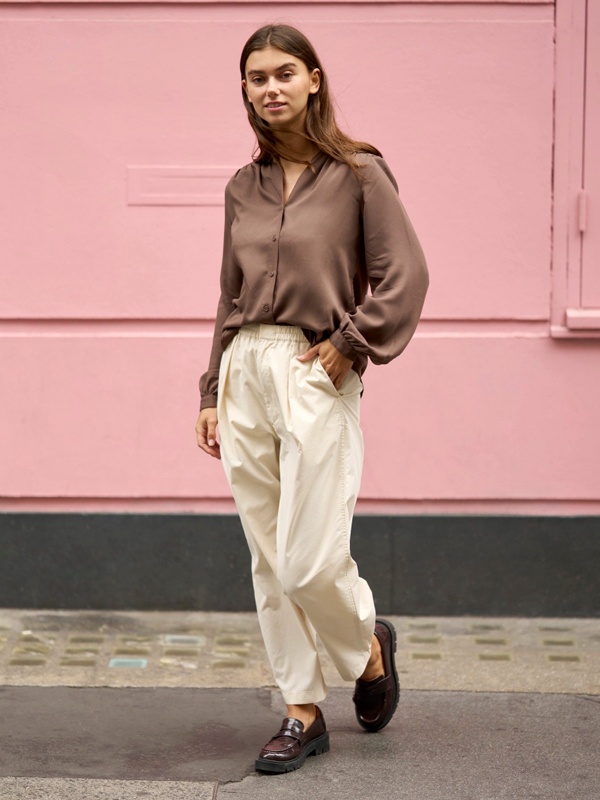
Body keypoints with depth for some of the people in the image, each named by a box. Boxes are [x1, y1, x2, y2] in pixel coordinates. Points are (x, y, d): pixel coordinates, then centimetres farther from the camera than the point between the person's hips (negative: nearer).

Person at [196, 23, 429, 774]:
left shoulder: (359, 173, -4)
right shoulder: (244, 187, 12)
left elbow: (406, 275, -8)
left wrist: (349, 343, -11)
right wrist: (212, 392, 13)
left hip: (316, 379, -5)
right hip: (246, 373, 6)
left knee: (310, 561, -8)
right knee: (269, 562, 6)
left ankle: (370, 646, 24)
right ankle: (302, 713, 17)